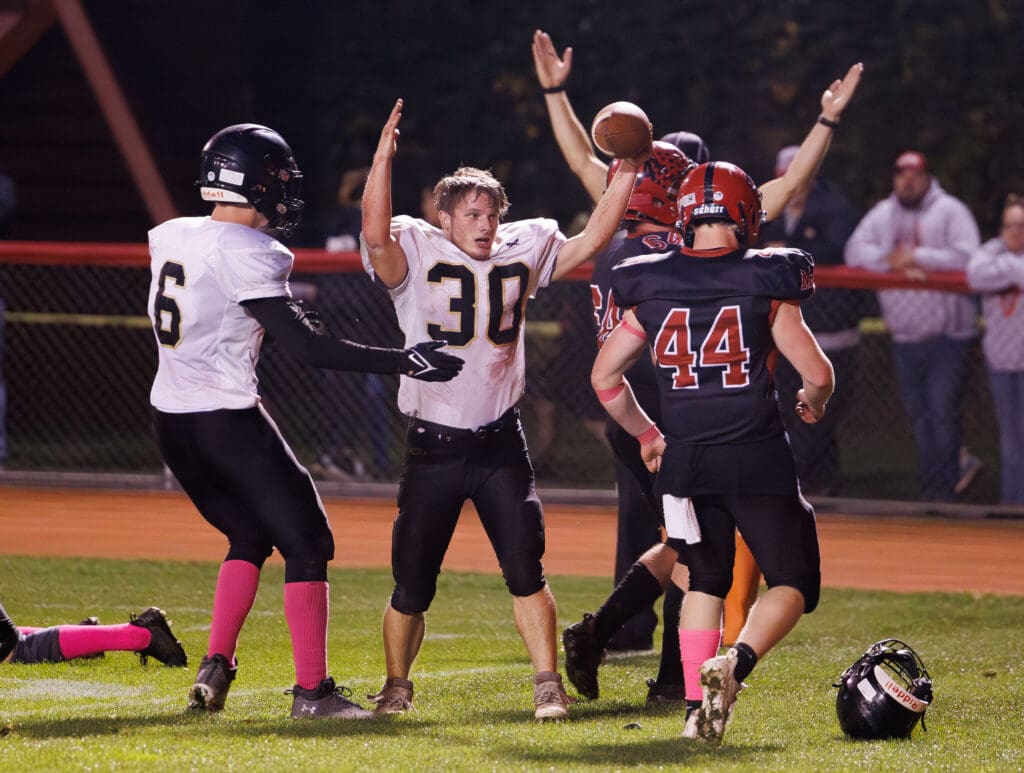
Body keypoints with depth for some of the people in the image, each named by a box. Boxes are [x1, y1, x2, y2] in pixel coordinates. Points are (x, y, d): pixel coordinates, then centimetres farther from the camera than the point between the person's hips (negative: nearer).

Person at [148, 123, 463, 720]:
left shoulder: (170, 238, 7)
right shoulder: (246, 255, -16)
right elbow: (307, 346, -19)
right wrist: (403, 361, -17)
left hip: (172, 420, 8)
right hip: (226, 419, -8)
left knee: (251, 536, 23)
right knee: (305, 541, 2)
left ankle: (215, 669, 14)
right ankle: (312, 690, -1)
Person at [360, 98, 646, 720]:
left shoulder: (524, 249, 6)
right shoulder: (417, 253, -5)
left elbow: (591, 241, 3)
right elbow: (377, 234, -24)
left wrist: (628, 173, -6)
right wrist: (384, 157, -35)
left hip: (501, 443, 2)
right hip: (434, 447, -2)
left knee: (526, 569, -7)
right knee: (413, 582, 4)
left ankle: (548, 684, 0)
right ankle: (396, 686, 22)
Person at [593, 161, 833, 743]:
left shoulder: (652, 290, 4)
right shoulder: (764, 285, -5)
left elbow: (605, 376, 10)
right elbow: (818, 373, -7)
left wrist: (646, 434, 24)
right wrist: (812, 403, 16)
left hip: (684, 457, 4)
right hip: (756, 455, -4)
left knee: (705, 581, 19)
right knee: (795, 581, 6)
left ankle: (698, 708, 7)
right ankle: (735, 664, -20)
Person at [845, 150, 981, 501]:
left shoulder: (951, 212, -3)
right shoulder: (882, 214, 11)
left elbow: (967, 258, -15)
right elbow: (855, 250, 0)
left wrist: (917, 257, -16)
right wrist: (893, 261, -15)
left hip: (947, 333, -5)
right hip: (904, 336, 5)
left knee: (942, 413, -10)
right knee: (919, 416, 9)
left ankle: (942, 490, -4)